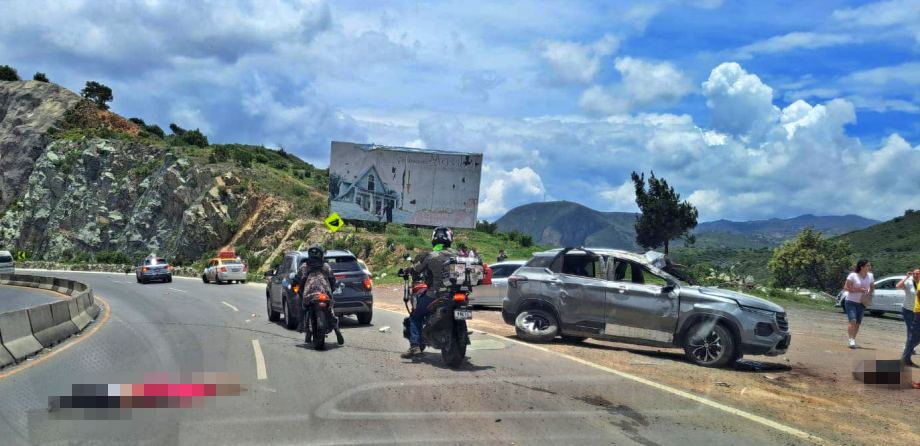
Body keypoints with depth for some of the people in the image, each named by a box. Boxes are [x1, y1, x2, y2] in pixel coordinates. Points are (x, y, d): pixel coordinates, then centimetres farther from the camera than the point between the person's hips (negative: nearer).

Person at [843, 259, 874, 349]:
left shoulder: (870, 276, 3)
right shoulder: (853, 275, -13)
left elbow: (872, 287, 17)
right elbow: (846, 288, -13)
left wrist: (869, 294, -4)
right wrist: (858, 290, -21)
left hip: (862, 303, 5)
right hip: (851, 302, -5)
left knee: (858, 323, 7)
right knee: (852, 321, -19)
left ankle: (852, 341, 15)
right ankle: (851, 340, -20)